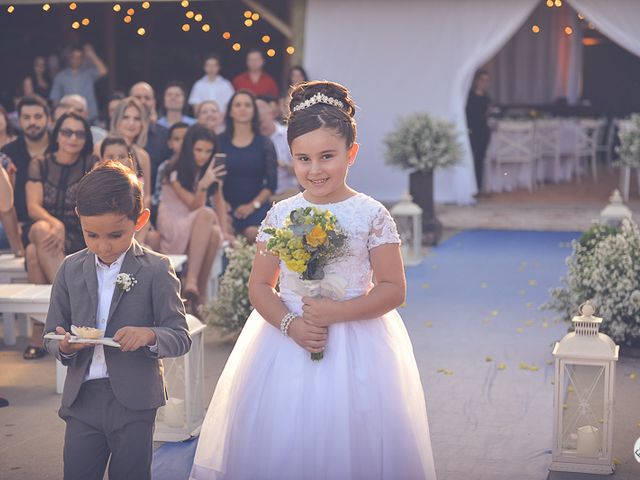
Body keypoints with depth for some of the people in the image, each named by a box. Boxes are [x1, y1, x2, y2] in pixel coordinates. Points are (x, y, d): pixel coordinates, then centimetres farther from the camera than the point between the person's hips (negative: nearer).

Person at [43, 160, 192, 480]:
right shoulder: (70, 269, 5)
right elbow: (50, 337, 9)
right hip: (81, 400, 3)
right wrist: (64, 346, -14)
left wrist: (150, 335, -27)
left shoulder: (156, 269, -5)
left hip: (134, 403, -3)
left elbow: (181, 338, -7)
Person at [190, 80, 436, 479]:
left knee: (347, 447, 3)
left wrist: (336, 312, -17)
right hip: (286, 343, 2)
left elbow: (393, 289, -5)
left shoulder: (371, 215, -5)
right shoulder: (281, 214, 2)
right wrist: (289, 324, -14)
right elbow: (260, 286, 4)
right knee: (282, 446, 7)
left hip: (354, 351, -2)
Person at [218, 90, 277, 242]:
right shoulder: (220, 142, 8)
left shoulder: (264, 144, 8)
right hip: (226, 208, 0)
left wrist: (253, 205, -7)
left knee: (253, 235, -28)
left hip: (256, 208, 0)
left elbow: (271, 184, 5)